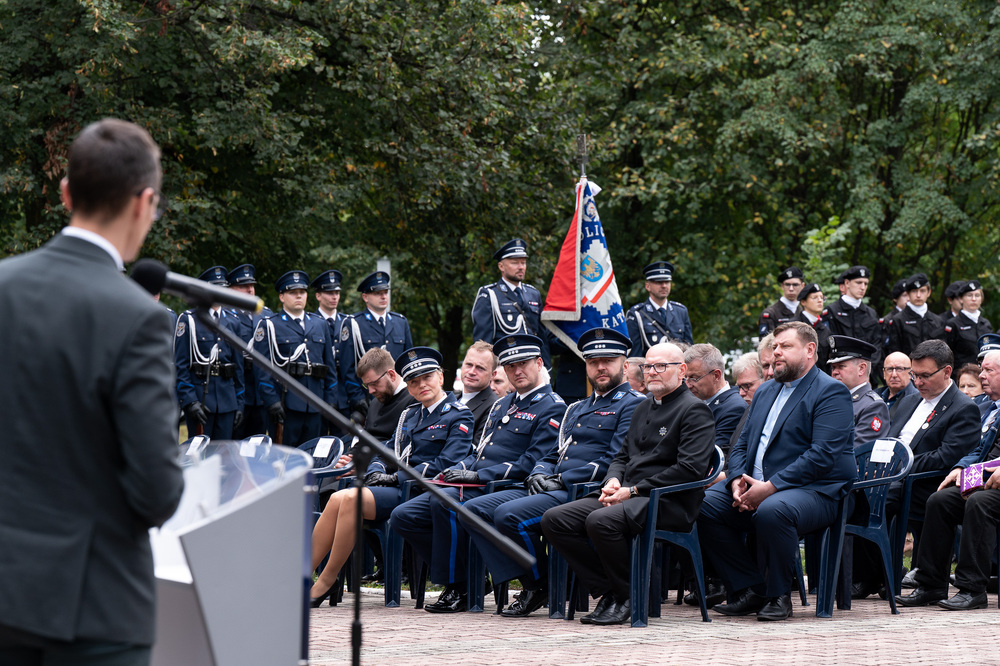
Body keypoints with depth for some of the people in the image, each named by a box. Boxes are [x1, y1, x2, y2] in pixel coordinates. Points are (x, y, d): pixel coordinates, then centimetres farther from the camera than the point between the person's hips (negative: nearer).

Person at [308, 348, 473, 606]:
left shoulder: (458, 416, 0)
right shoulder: (409, 415, 24)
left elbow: (447, 464, -11)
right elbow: (387, 452, 25)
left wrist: (397, 478, -13)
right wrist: (376, 472, 0)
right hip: (396, 487, 7)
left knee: (351, 498, -29)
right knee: (337, 499, -22)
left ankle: (326, 581, -23)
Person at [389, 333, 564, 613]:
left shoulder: (552, 408, -3)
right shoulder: (501, 405, 24)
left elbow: (531, 464, -13)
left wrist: (479, 476, -17)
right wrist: (458, 470, 4)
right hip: (472, 487, 9)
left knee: (443, 500, -35)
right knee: (402, 516, -5)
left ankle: (457, 588, -24)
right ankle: (466, 576, -2)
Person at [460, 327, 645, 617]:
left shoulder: (632, 404, -2)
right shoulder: (577, 408, 26)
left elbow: (616, 460, -13)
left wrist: (562, 480, -14)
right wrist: (538, 474, 3)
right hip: (551, 489, 9)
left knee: (509, 515, -29)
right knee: (474, 509, -7)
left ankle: (540, 584, -9)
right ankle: (528, 584, -10)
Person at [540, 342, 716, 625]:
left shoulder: (695, 410, -5)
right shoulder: (644, 408, 23)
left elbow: (691, 469, -16)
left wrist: (632, 491, -17)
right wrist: (613, 481, 1)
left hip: (670, 502, -9)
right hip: (626, 496, 9)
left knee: (601, 521, -36)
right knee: (554, 519, -9)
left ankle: (627, 598, -15)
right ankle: (607, 591, -6)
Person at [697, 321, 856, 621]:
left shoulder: (831, 392, -5)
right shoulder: (765, 392, 22)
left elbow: (823, 454, -17)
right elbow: (741, 445, 20)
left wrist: (770, 487, -22)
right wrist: (738, 480, -4)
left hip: (814, 491, -8)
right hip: (755, 488, 8)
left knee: (772, 511, -39)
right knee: (703, 505, -13)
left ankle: (777, 595, -17)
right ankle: (748, 588, -4)